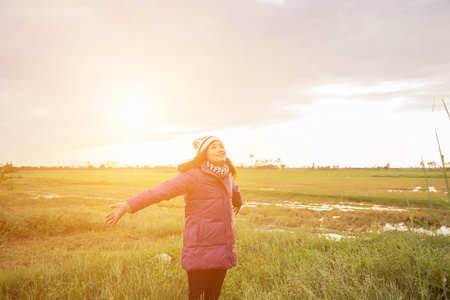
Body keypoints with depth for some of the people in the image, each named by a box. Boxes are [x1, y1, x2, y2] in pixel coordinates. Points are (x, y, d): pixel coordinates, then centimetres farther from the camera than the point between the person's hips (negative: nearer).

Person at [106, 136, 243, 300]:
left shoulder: (227, 175, 8)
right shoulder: (193, 175, -13)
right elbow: (162, 190, -24)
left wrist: (238, 204, 51)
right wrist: (128, 205, -35)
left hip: (223, 249, 6)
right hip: (200, 250, -6)